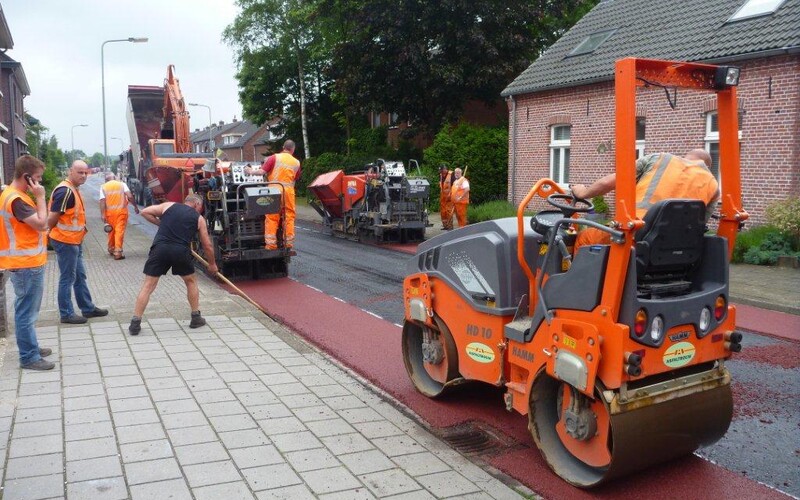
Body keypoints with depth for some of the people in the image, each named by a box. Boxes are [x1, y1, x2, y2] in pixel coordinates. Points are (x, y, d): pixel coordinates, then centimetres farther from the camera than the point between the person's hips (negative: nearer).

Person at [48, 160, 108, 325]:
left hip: (74, 241, 10)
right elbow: (52, 218, -21)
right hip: (65, 242, -10)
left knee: (80, 276, 17)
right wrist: (54, 233, -6)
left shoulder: (74, 189, 12)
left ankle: (88, 308, 26)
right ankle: (66, 314, 8)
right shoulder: (65, 191, -20)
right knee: (67, 279, -1)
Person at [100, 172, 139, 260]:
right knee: (120, 231, -3)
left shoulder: (103, 187, 4)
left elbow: (102, 201, -5)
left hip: (110, 212, 1)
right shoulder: (122, 184, 4)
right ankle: (118, 252, -9)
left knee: (111, 231, 16)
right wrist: (135, 206, 0)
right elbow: (129, 196, -9)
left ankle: (111, 250, 32)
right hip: (121, 211, -1)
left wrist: (102, 215, -7)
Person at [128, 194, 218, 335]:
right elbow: (207, 246, 21)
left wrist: (161, 223, 25)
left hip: (160, 248, 1)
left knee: (148, 285, 6)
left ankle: (135, 324, 2)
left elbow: (145, 212, 15)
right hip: (181, 251, 0)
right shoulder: (199, 219, 19)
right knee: (191, 281, 23)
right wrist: (212, 264, 35)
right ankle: (196, 318, 27)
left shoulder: (169, 206, 21)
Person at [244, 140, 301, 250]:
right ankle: (289, 242, 10)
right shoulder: (296, 162, 6)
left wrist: (251, 172, 9)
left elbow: (262, 171, -6)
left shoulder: (275, 157, -2)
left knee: (272, 217, 1)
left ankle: (271, 243, -1)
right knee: (289, 217, 8)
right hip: (289, 190, 2)